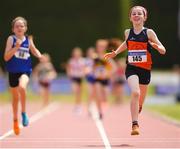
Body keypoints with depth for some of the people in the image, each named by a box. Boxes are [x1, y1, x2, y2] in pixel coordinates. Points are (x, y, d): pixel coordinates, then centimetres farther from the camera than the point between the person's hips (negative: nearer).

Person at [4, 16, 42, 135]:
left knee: (22, 87, -32)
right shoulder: (11, 39, -7)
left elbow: (34, 50, 21)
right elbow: (6, 57, -13)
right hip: (13, 71, 0)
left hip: (25, 70, 0)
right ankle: (15, 120, 35)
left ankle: (24, 112, -13)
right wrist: (16, 47, -24)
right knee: (15, 97, 13)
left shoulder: (28, 39, 0)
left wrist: (40, 56, -1)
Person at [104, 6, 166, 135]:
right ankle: (135, 125, -27)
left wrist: (156, 46, -28)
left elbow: (163, 51, -6)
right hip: (131, 68, 0)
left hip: (145, 70, 0)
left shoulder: (149, 32, -4)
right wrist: (115, 53, 16)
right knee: (135, 93, -26)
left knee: (140, 102, 14)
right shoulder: (128, 32, 4)